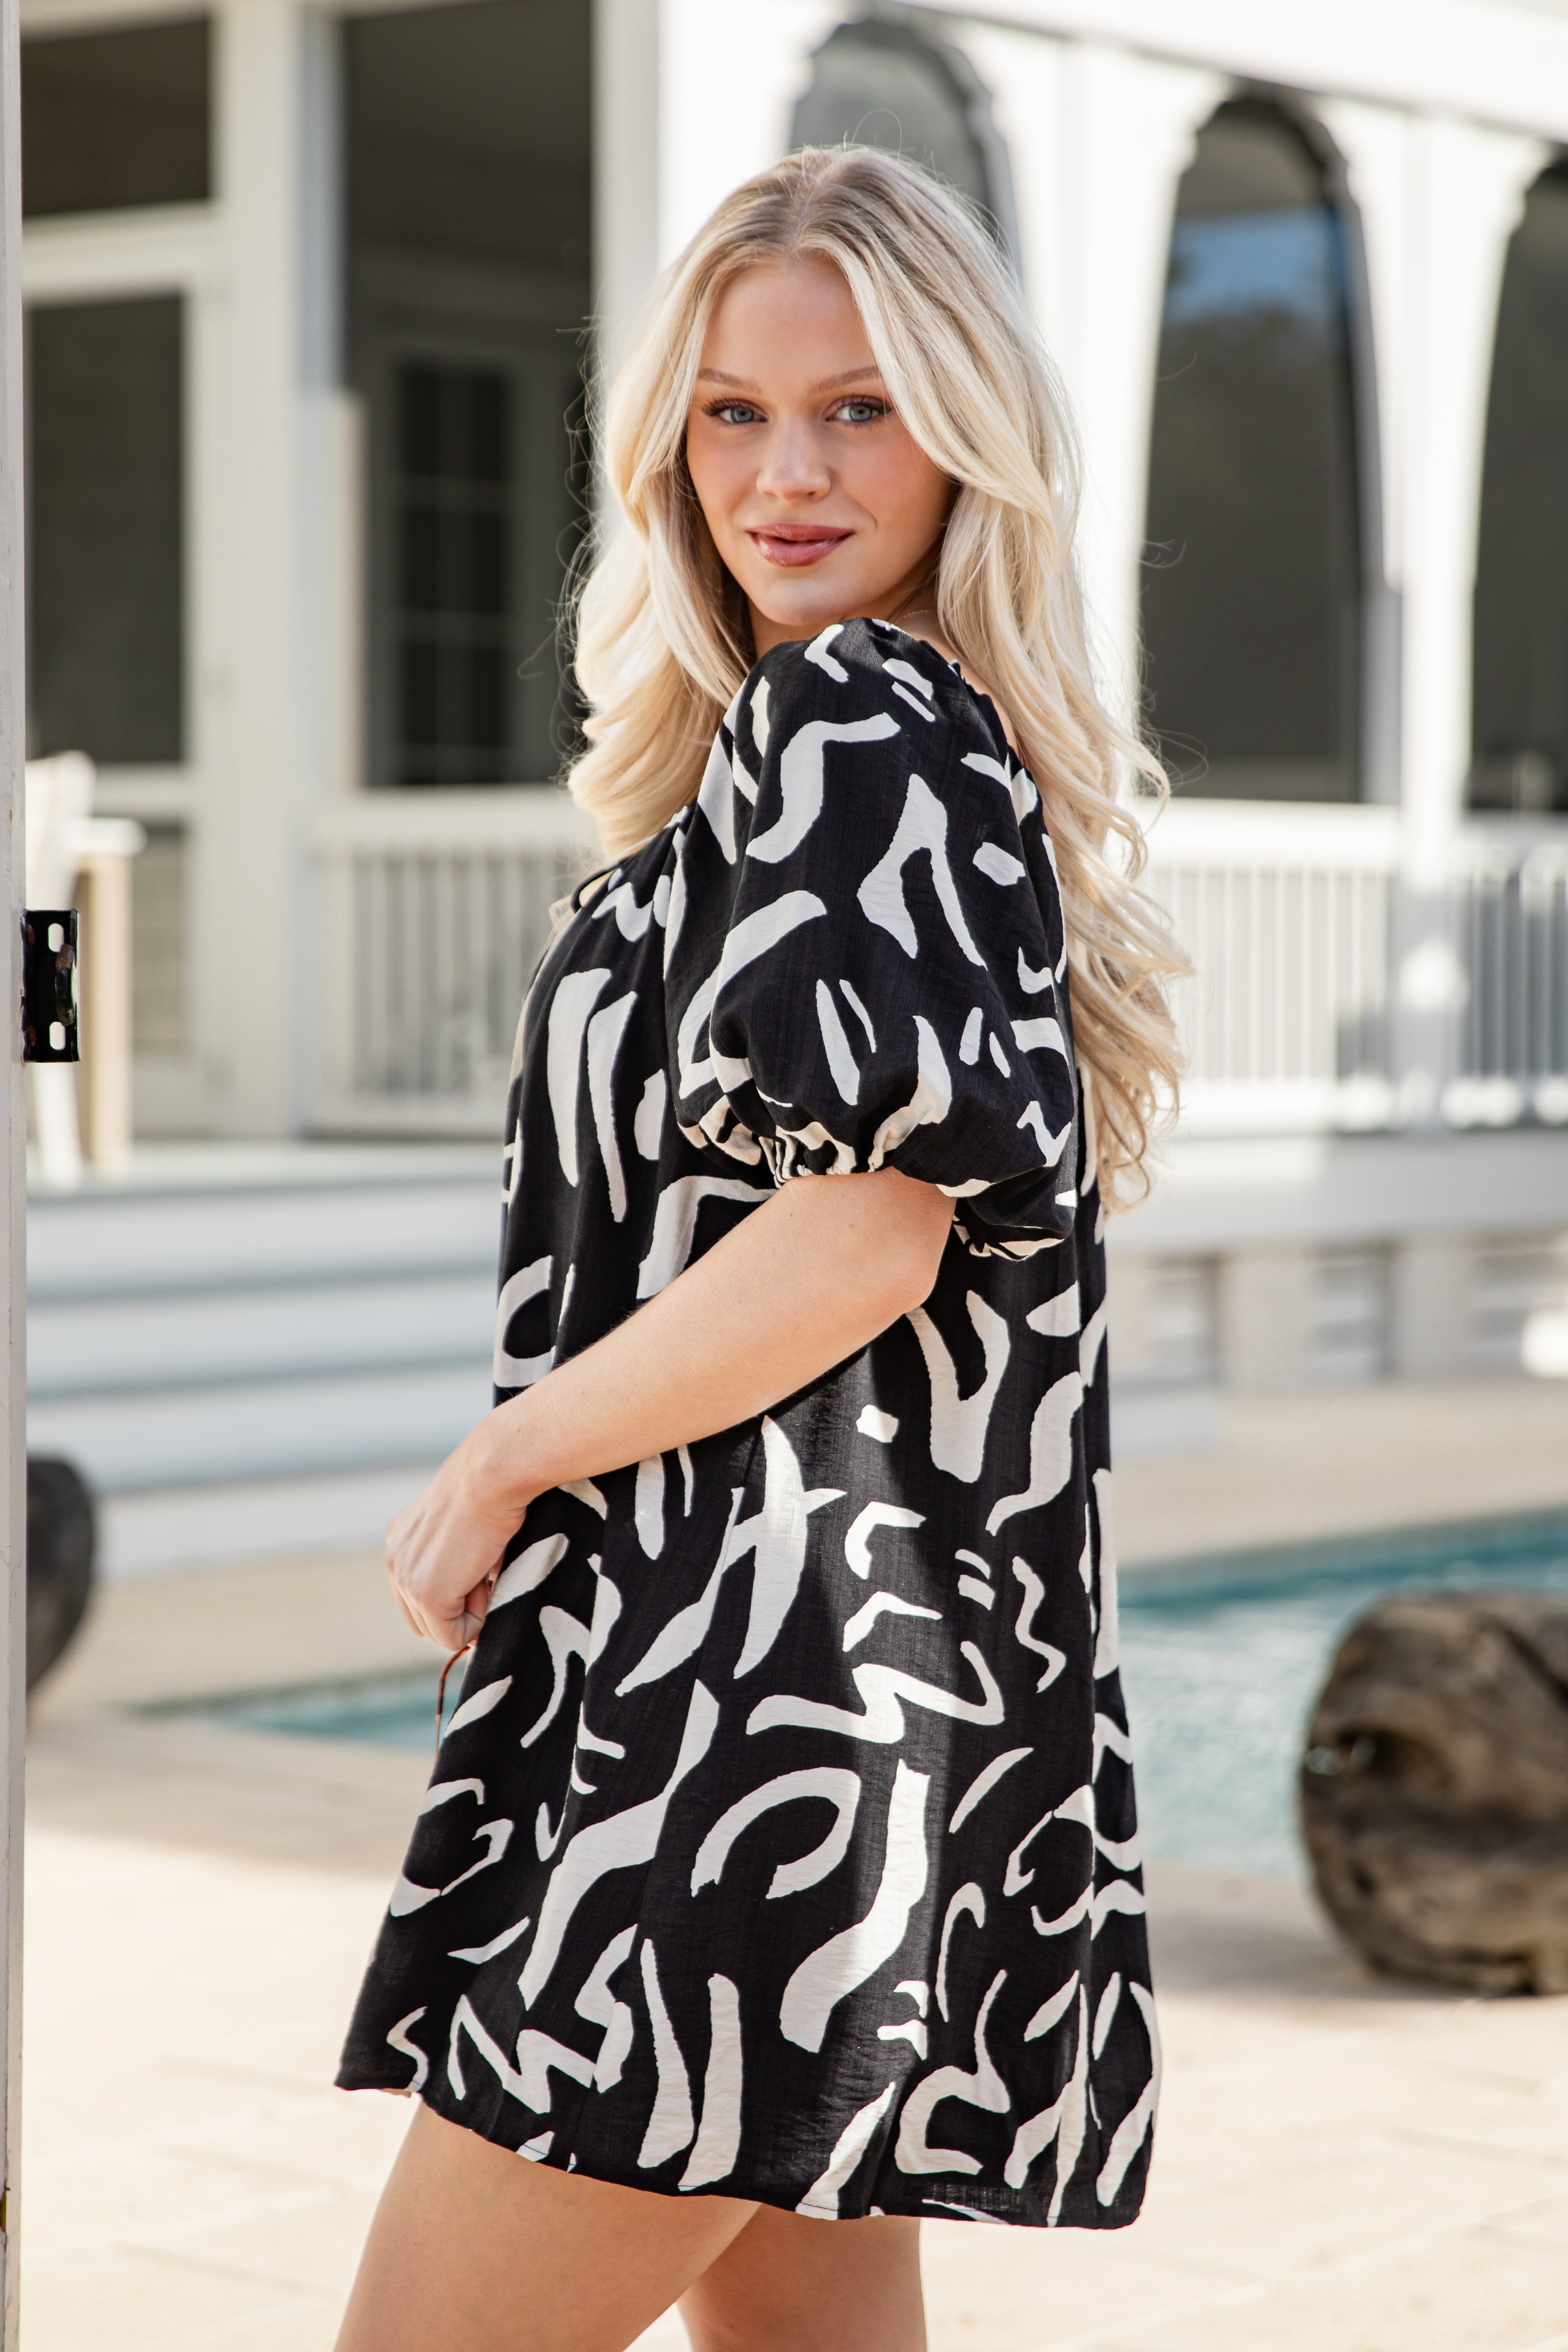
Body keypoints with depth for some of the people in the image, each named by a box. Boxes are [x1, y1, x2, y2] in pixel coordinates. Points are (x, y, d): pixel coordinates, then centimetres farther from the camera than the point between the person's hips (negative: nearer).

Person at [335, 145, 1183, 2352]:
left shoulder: (847, 724, -12)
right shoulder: (965, 753, 19)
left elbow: (863, 1232, -21)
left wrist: (500, 1464, -10)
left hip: (777, 1676, -10)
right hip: (864, 1667, 10)